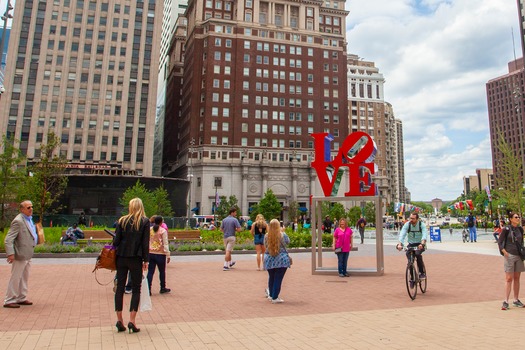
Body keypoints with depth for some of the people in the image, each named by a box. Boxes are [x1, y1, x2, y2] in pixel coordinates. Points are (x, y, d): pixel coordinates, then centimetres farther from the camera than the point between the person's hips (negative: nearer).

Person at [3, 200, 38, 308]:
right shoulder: (18, 221, -18)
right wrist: (10, 253, -28)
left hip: (27, 255, 10)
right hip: (20, 255, -9)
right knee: (15, 278, 1)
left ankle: (21, 298, 29)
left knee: (24, 278, 18)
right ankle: (9, 301, 13)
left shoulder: (29, 219, 11)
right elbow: (8, 240, -21)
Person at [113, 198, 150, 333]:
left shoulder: (122, 220, 3)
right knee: (136, 289, 5)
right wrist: (145, 260, 0)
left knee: (120, 288, 10)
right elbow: (145, 243, -6)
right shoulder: (145, 221, -3)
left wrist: (115, 254, 12)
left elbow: (116, 240, 1)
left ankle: (119, 320, 15)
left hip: (121, 257, 3)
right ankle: (132, 321, 0)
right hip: (135, 259, -2)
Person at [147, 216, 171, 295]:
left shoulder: (149, 230, 4)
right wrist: (168, 255, -5)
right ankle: (163, 288, 23)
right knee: (162, 271, 12)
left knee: (150, 271, 5)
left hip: (150, 253, 3)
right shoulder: (163, 231, -9)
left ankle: (148, 289, -1)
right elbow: (165, 244, -9)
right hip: (160, 254, -3)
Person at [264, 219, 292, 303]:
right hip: (281, 259, -3)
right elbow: (288, 242, 8)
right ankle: (275, 298, 4)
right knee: (278, 278, 2)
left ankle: (271, 295, 33)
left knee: (271, 277, 18)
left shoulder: (266, 236, -4)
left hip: (269, 259, 3)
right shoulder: (283, 235, -10)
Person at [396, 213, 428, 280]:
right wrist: (400, 244, -40)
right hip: (411, 244, 2)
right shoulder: (407, 224, -11)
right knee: (408, 254, -24)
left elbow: (424, 235, -30)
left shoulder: (422, 224, -14)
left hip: (420, 244, -2)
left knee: (417, 254, -31)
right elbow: (402, 234, -22)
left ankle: (422, 273, -14)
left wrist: (422, 244, -49)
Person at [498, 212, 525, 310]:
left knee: (517, 278, 11)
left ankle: (516, 300, 21)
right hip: (509, 256, -5)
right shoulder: (506, 229, -8)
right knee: (509, 279, -5)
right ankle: (506, 301, -2)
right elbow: (499, 242, -6)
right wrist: (505, 253, -13)